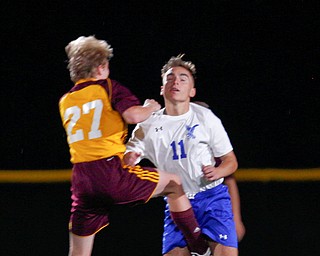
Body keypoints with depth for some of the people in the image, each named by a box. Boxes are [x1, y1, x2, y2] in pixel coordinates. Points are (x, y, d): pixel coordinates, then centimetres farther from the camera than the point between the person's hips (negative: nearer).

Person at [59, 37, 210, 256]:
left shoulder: (65, 102, 19)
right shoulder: (109, 88, 2)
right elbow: (133, 115, -14)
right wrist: (151, 108, 6)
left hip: (82, 180, 5)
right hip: (111, 171, -5)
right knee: (174, 184, 16)